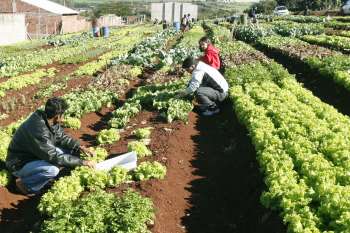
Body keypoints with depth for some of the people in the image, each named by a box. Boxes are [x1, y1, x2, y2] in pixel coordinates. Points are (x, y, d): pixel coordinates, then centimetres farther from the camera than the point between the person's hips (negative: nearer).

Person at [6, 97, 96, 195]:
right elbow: (54, 157, -32)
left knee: (70, 151, 0)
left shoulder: (49, 120, -9)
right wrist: (82, 162, -28)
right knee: (53, 170, -34)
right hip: (20, 165, -9)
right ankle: (25, 182, -6)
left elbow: (62, 137, 7)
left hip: (36, 156, 9)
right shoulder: (38, 130, -35)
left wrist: (80, 147, -7)